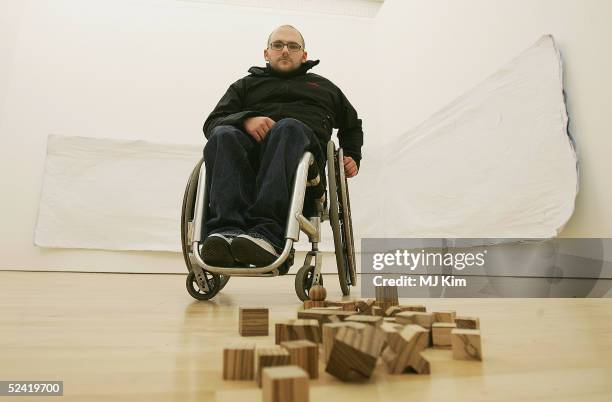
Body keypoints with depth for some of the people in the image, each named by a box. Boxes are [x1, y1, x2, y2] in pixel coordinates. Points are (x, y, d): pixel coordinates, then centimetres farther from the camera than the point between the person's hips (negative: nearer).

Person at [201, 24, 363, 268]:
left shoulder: (324, 87, 35)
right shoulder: (246, 85, 31)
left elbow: (352, 126, 44)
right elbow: (212, 123, 16)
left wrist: (352, 157, 23)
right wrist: (246, 119, -6)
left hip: (304, 147, -1)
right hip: (250, 147, 1)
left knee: (288, 127, -36)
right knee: (224, 135, -32)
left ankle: (267, 232, -53)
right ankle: (226, 230, -49)